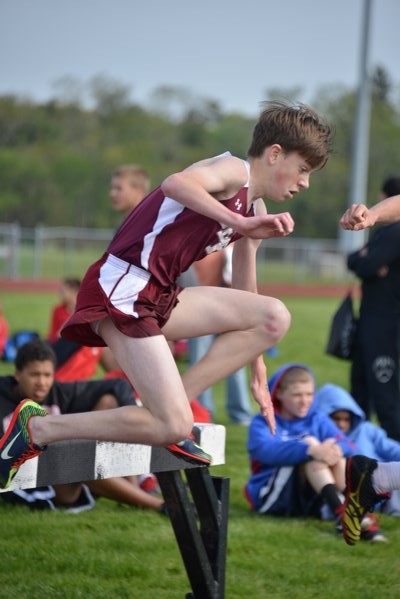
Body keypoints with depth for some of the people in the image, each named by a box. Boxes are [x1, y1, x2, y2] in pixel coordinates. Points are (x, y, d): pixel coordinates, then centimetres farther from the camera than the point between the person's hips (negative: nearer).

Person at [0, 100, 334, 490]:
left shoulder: (255, 211, 19)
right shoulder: (234, 171, -8)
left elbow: (246, 301, 26)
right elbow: (177, 184, -31)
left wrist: (258, 377, 26)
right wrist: (239, 223, -36)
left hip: (160, 297, 9)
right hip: (120, 290, -9)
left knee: (275, 318, 0)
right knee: (173, 429, -16)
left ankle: (171, 402, -2)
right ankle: (37, 428, -4)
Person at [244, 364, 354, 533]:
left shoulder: (319, 420, 13)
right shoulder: (263, 423, 1)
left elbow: (345, 445, -5)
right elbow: (264, 450, -23)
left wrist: (336, 448, -31)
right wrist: (310, 450, -38)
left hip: (312, 501, 4)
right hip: (271, 498, -4)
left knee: (330, 451, -20)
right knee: (310, 442, -24)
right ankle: (340, 511, -46)